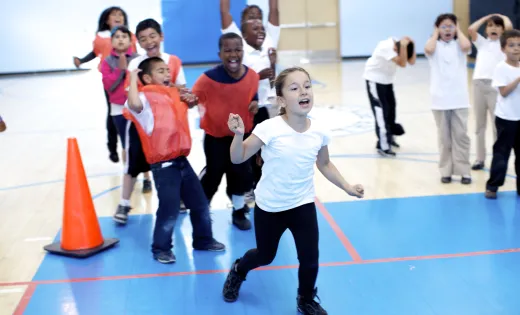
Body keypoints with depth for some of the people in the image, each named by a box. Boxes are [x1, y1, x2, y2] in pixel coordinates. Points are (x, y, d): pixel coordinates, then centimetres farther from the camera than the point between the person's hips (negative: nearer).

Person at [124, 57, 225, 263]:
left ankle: (203, 240, 34)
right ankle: (161, 249, 16)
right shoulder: (145, 97, -10)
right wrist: (133, 79, -23)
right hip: (163, 166, -8)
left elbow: (192, 101, 36)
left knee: (200, 204, 16)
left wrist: (190, 99, 16)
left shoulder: (174, 94, 13)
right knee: (169, 210, -4)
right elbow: (134, 104, -36)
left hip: (182, 161, 8)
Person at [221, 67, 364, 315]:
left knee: (310, 260, 0)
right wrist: (239, 135, -34)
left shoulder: (319, 131, -11)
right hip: (269, 207, -2)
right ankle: (238, 270, 52)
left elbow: (324, 164, 8)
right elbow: (238, 158, -17)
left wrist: (347, 187, 4)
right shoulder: (270, 129, -23)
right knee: (265, 256, 16)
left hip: (303, 205, 3)